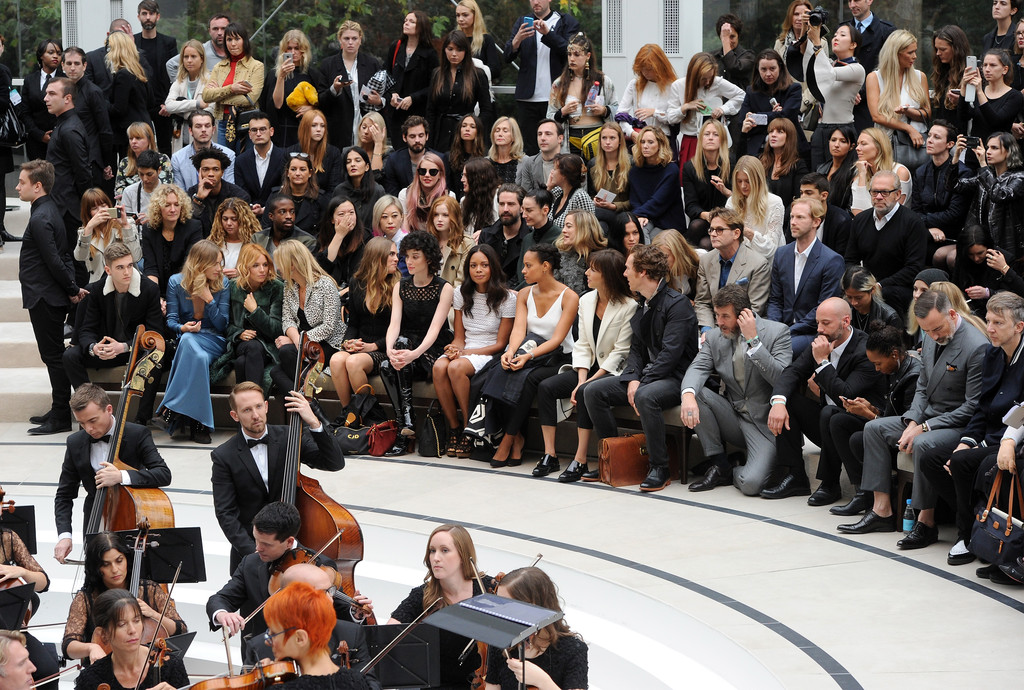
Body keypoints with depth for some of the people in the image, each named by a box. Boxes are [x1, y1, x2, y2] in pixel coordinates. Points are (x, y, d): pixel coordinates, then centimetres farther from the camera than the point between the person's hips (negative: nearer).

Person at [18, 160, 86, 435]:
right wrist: (72, 287, 13)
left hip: (45, 298, -10)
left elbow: (54, 260, -22)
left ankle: (60, 417, 1)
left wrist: (72, 289, -12)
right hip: (49, 296, 10)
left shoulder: (40, 219, -21)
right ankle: (59, 410, 23)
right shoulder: (49, 210, 11)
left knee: (53, 355, -4)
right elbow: (61, 256, 16)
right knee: (54, 354, 16)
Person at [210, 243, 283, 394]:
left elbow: (276, 330, -7)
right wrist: (240, 334, -9)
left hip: (268, 346, -2)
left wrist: (254, 310, -14)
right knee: (252, 347, -36)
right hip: (241, 343, 2)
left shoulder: (276, 288, -3)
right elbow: (227, 324, 11)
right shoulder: (233, 287, 5)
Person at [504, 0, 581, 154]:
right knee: (528, 149, 1)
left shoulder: (567, 22, 7)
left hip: (555, 98, -3)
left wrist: (548, 34, -18)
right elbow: (508, 57, 6)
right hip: (527, 99, 3)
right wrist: (517, 40, -15)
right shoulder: (522, 23, 15)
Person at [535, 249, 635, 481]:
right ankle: (549, 454, -14)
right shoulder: (586, 301, 8)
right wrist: (582, 378, -10)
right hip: (589, 369, 7)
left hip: (614, 371, -7)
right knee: (545, 387, -14)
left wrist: (587, 383, -19)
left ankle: (580, 460, -30)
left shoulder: (629, 307, -14)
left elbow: (620, 353, -15)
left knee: (586, 392, -34)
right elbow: (582, 345, 7)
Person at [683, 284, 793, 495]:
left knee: (750, 483, -28)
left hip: (764, 422, -5)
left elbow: (782, 379, -20)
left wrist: (753, 341, -24)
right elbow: (697, 368, -8)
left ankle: (734, 473, 14)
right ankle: (720, 467, -7)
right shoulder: (715, 338, 5)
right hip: (732, 418, 5)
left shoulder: (777, 332, -9)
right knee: (696, 392, -20)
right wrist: (688, 394, -31)